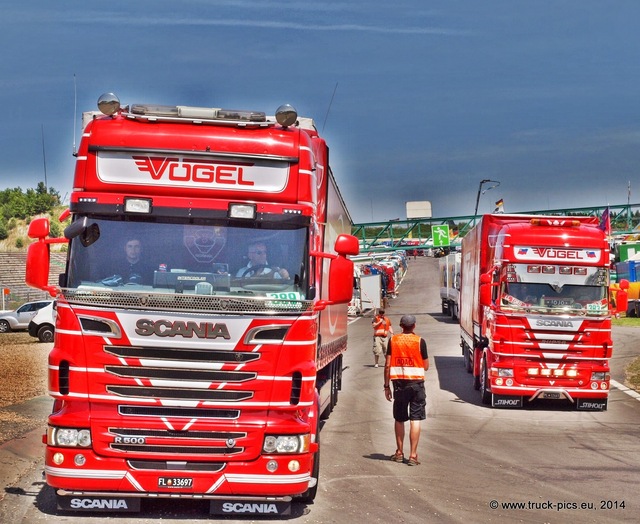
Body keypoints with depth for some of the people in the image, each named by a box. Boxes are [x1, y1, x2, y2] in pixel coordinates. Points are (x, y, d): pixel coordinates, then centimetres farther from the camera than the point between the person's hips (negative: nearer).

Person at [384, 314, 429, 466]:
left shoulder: (393, 340, 2)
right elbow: (426, 366, 0)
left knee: (399, 419, 13)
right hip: (416, 383, -2)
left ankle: (399, 453, 22)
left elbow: (387, 365, 0)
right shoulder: (420, 341, -4)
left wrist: (387, 386, 6)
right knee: (415, 419, -2)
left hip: (399, 383, 2)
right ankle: (413, 455, -6)